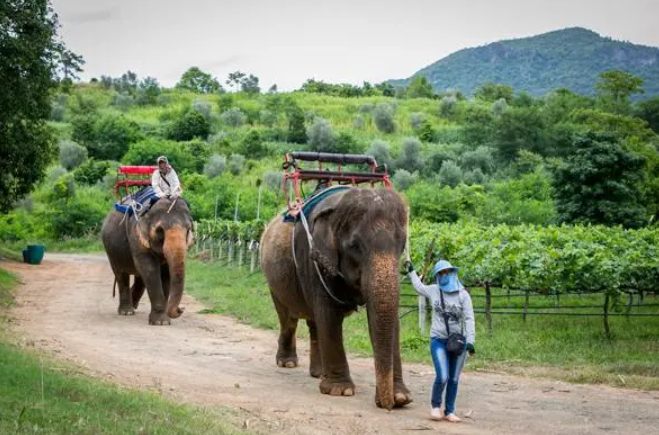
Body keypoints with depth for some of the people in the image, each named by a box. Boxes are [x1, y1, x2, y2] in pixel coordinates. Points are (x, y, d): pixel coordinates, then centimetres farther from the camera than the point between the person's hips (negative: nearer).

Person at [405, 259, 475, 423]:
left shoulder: (463, 294, -2)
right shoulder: (433, 291, 4)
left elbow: (469, 319, -7)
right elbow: (418, 286, 27)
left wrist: (470, 341, -16)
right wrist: (411, 270, 34)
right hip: (438, 340, 0)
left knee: (454, 379, 4)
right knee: (442, 377, -14)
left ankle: (449, 412, 16)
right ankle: (435, 405, 10)